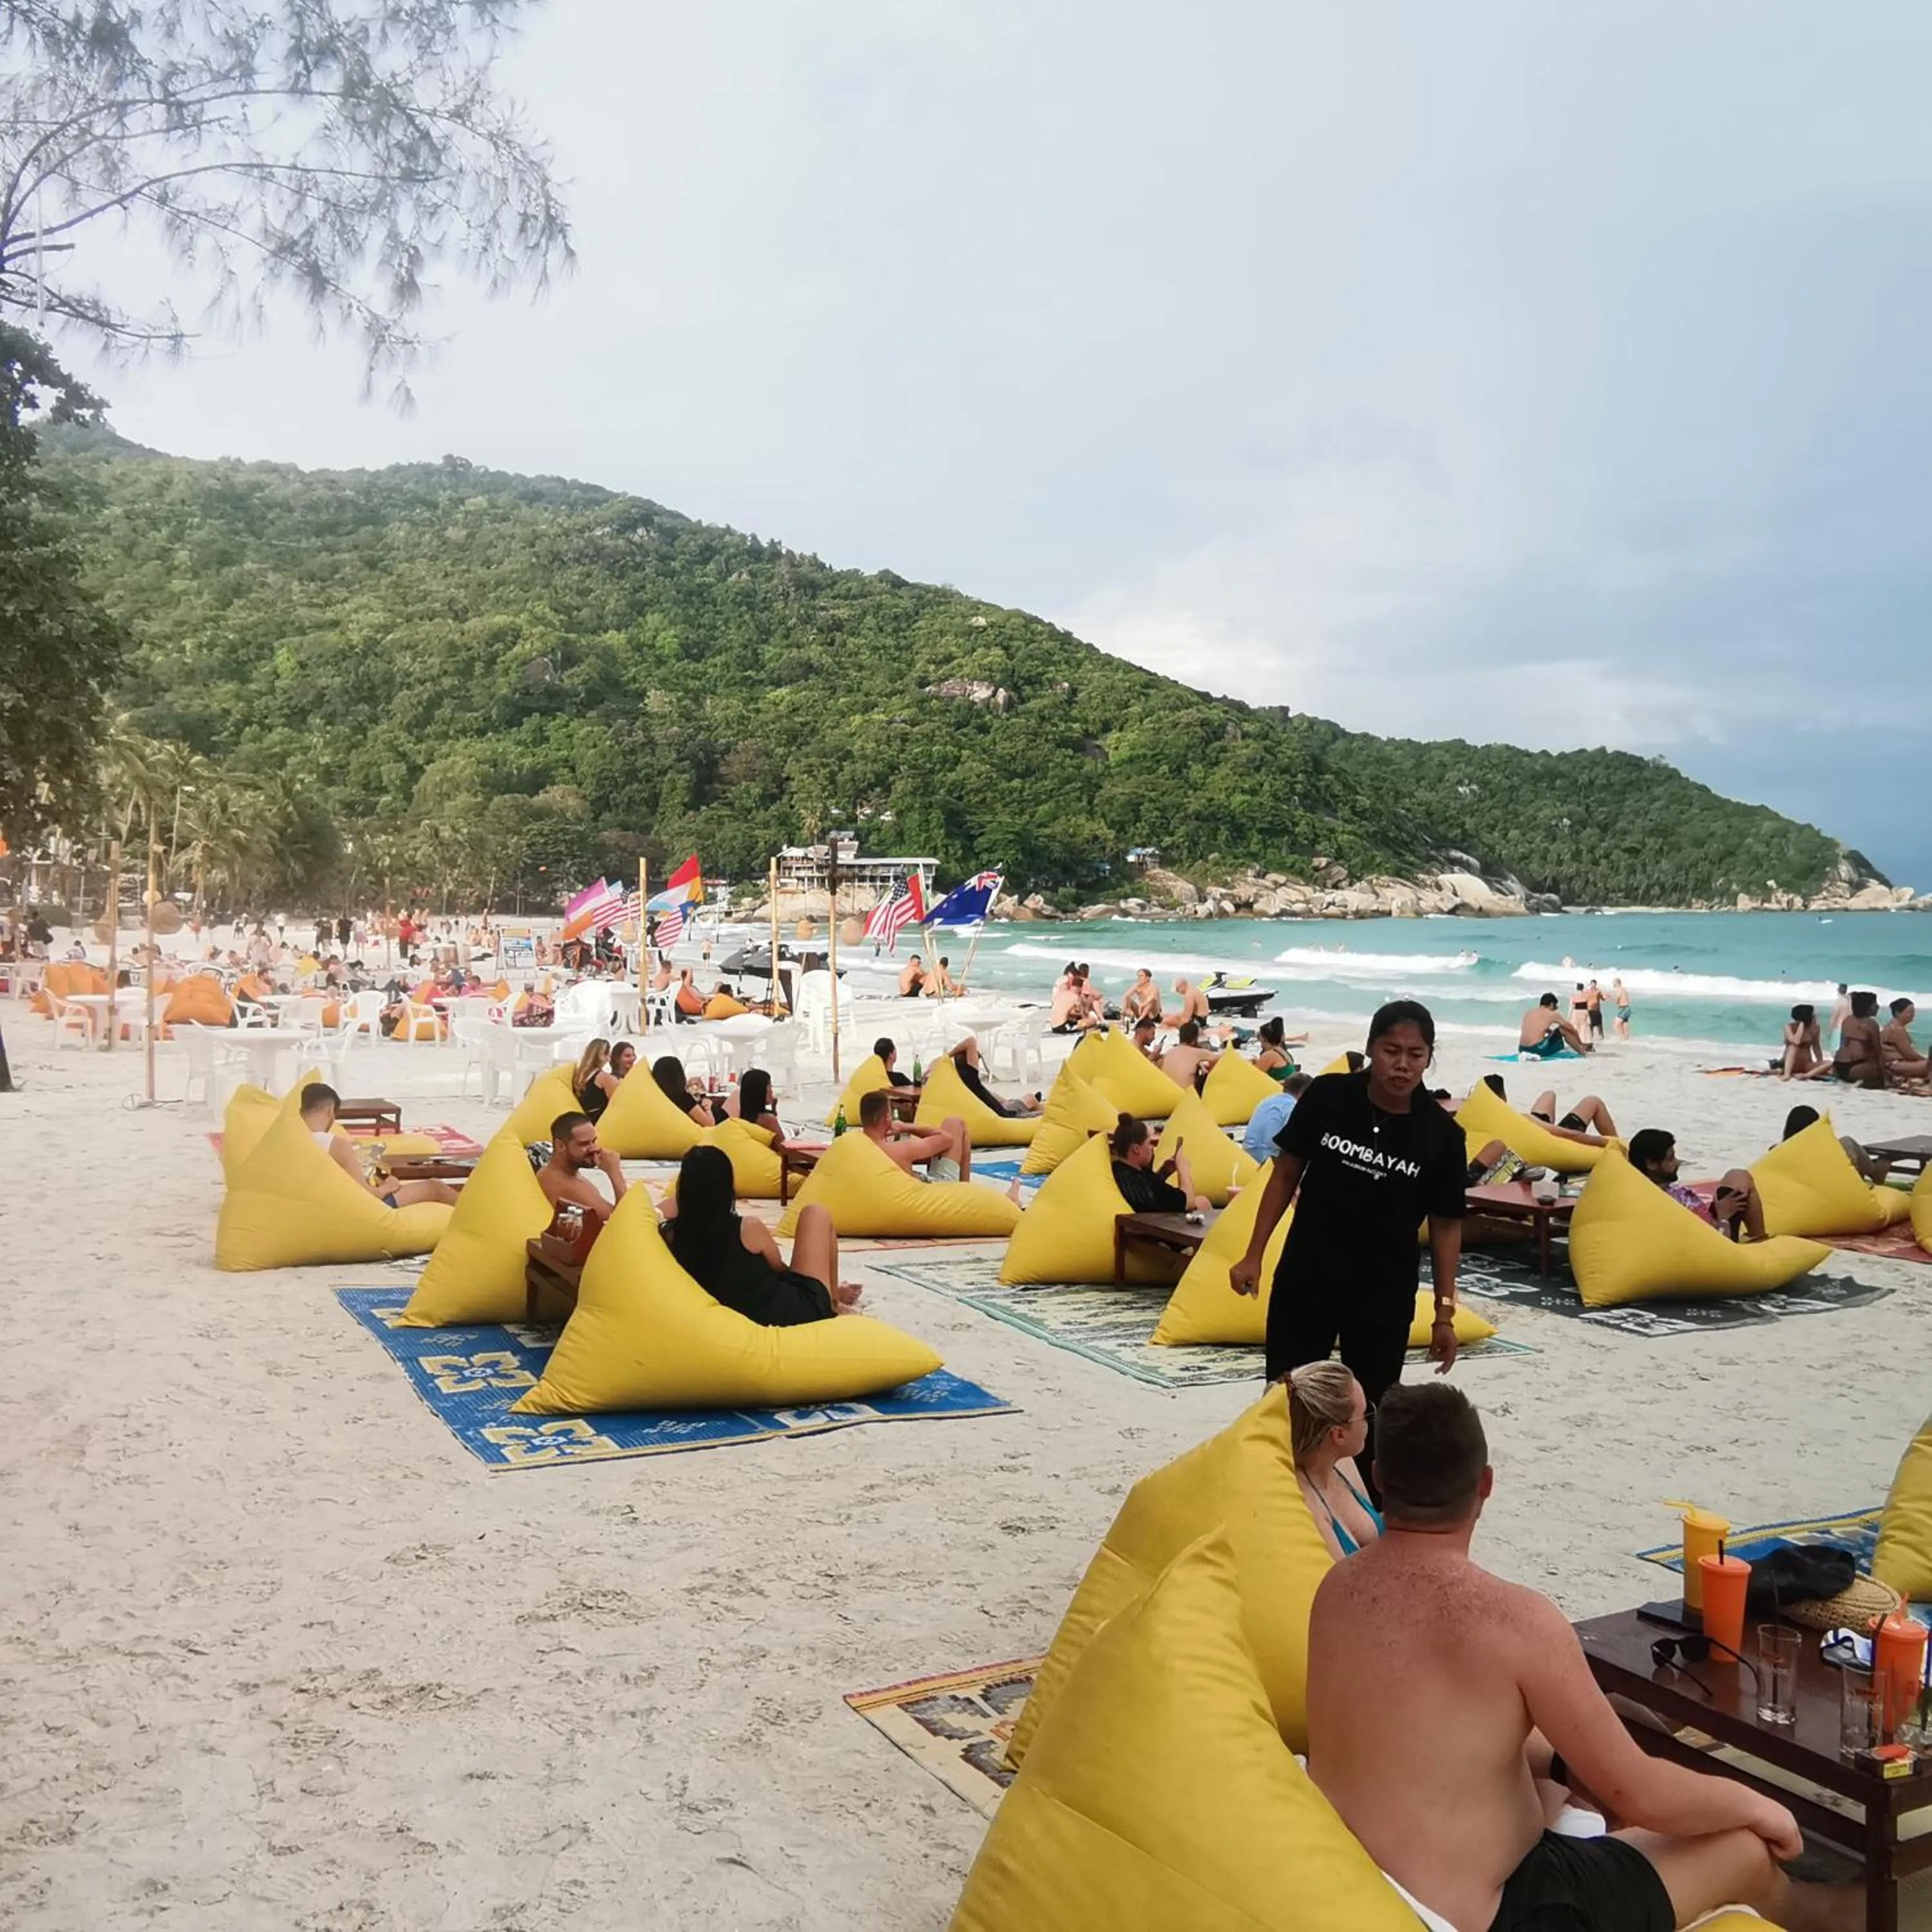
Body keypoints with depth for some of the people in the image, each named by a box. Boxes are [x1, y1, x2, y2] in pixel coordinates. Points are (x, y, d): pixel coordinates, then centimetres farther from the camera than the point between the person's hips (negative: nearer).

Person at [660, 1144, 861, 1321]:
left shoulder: (671, 1235, -12)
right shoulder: (750, 1230, -21)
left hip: (754, 1324, 5)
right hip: (801, 1310, -5)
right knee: (816, 1214, 12)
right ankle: (835, 1303, 25)